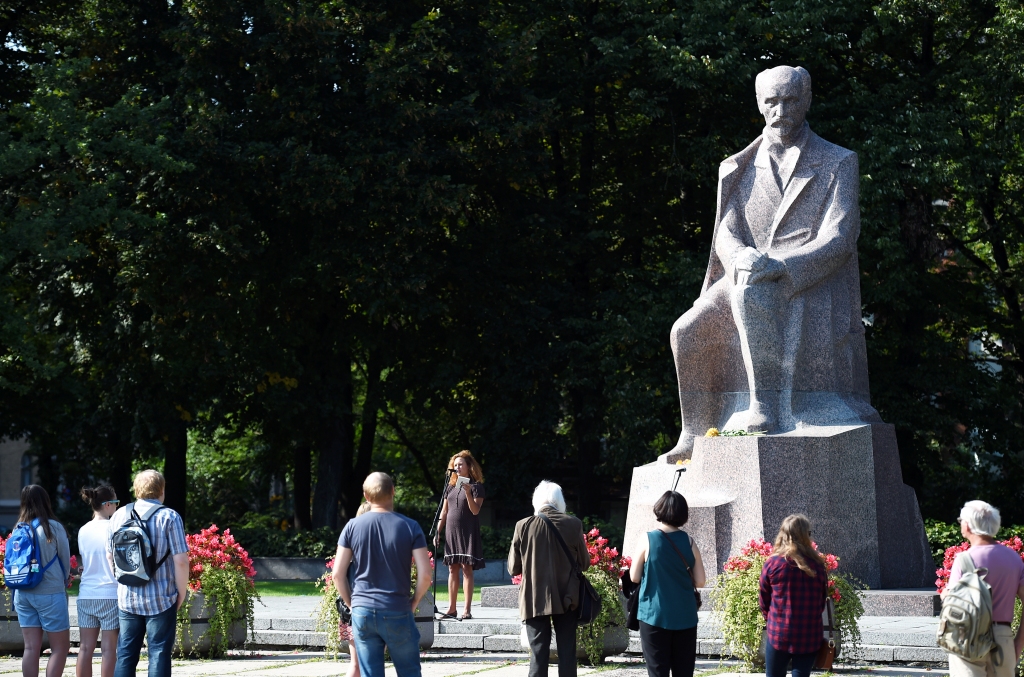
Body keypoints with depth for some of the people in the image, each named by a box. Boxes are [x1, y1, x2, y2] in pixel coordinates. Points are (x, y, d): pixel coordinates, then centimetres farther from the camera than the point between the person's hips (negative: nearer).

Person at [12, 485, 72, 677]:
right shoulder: (53, 527, -10)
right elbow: (65, 560, -1)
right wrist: (65, 580, 18)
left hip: (23, 594, 5)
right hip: (50, 594, -5)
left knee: (31, 647, 7)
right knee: (60, 647, 3)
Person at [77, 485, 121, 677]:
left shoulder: (83, 530, 8)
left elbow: (85, 561, 15)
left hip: (86, 595, 5)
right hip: (110, 594, -5)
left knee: (86, 647, 5)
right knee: (109, 648, -1)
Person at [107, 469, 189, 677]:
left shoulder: (119, 515, 5)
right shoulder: (169, 517, -8)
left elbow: (110, 555, 12)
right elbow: (181, 560, -13)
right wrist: (181, 593, -1)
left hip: (127, 598, 4)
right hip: (161, 600, -4)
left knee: (125, 654, 9)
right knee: (159, 654, 2)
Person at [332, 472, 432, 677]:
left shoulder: (352, 527, -1)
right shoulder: (410, 527, -5)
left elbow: (338, 574, -1)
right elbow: (425, 574, -9)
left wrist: (351, 603, 12)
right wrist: (414, 603, 7)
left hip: (362, 612, 2)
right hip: (397, 613, -1)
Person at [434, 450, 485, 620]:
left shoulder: (476, 486, -2)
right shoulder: (451, 487, 14)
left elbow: (475, 510, -11)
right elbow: (444, 511, 16)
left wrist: (468, 492, -23)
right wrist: (438, 532, 10)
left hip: (467, 533, -5)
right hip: (451, 532, 5)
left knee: (467, 569, -7)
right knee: (452, 570, 5)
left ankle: (467, 610, -8)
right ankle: (451, 609, 8)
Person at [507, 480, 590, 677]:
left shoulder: (524, 526, -8)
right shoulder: (573, 525, -6)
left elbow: (513, 568, -1)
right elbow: (584, 563, 4)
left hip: (535, 600, -1)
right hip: (566, 599, 1)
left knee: (538, 653, 2)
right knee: (567, 653, 8)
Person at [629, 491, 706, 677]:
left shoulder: (648, 541, -7)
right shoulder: (688, 542, 0)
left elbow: (634, 577, -2)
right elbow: (699, 582, 1)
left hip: (655, 616, -2)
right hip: (685, 617, 2)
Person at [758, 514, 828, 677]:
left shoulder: (773, 563, -6)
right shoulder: (817, 565, -2)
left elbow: (764, 600, 2)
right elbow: (822, 599, 8)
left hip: (779, 633, -1)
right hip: (810, 635, 1)